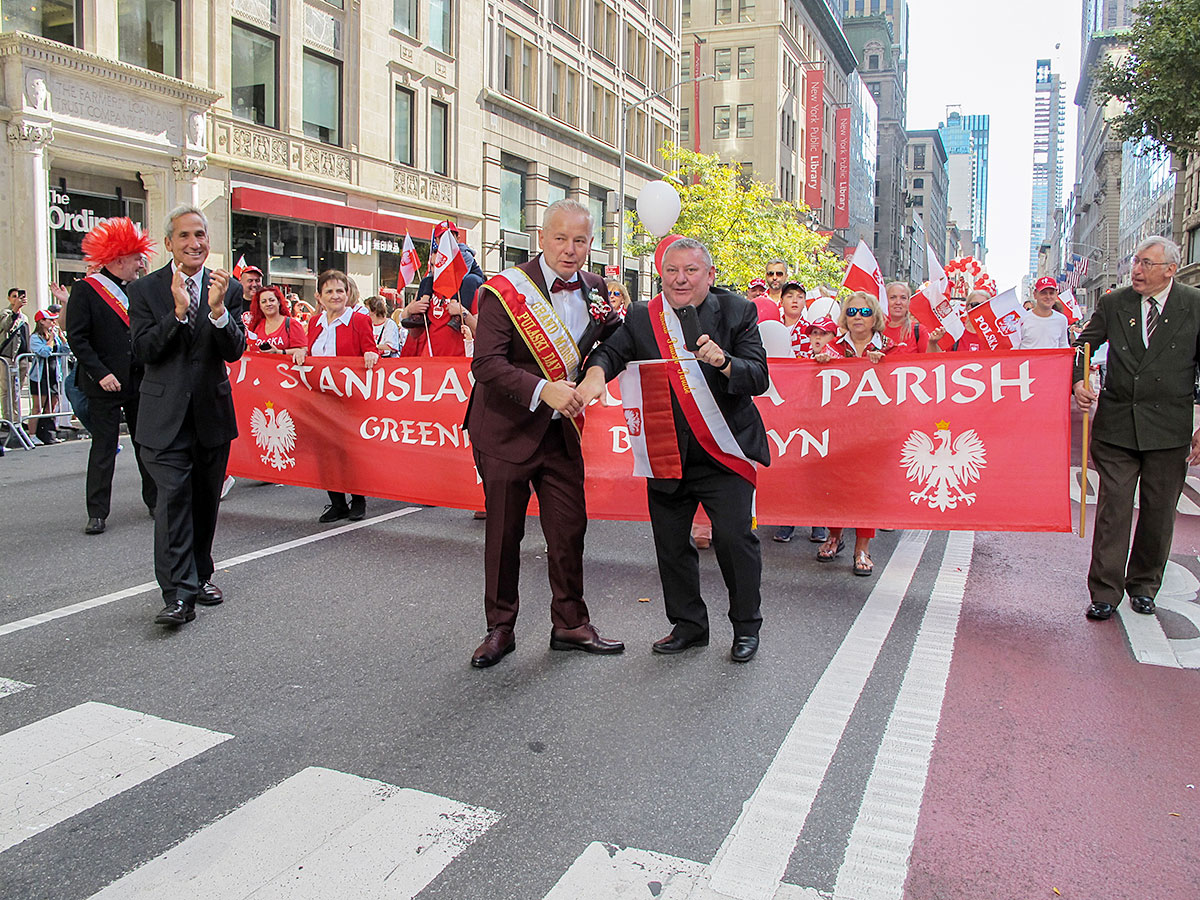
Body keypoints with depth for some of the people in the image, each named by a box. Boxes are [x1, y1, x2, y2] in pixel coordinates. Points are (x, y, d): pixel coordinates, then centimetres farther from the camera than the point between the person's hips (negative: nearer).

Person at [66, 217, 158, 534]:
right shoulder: (85, 290, -6)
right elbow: (77, 338, -10)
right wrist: (101, 374, -17)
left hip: (140, 382, 5)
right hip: (105, 385, -5)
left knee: (146, 444, 11)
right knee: (103, 447, 1)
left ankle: (156, 502, 22)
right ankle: (97, 513, 8)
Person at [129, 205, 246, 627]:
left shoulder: (228, 288, 4)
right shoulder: (144, 290, 0)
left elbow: (235, 352, -5)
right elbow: (142, 350, -9)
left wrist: (217, 309, -21)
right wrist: (177, 311, -21)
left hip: (212, 412, 2)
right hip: (166, 414, -2)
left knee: (206, 501, 12)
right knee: (173, 497, -12)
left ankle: (200, 574, 29)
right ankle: (179, 592, -12)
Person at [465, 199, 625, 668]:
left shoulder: (593, 287, 4)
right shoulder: (504, 290, -14)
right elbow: (485, 364, -22)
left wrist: (619, 321, -6)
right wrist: (543, 390, -34)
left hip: (562, 430, 5)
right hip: (507, 430, -4)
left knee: (569, 529, 9)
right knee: (503, 533, 8)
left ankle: (570, 624, 26)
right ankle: (500, 628, 24)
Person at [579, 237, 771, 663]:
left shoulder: (737, 313, -4)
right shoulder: (643, 319, 2)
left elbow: (759, 378, -10)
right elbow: (612, 350, -10)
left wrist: (724, 362, -30)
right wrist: (596, 371, -32)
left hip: (725, 452, -3)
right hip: (666, 454, 3)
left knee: (734, 536, -7)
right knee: (670, 543, 10)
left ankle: (746, 627, 16)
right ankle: (688, 624, 30)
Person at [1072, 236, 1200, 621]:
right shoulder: (1113, 303, 3)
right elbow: (1083, 344, 9)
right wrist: (1079, 380, -13)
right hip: (1116, 424, 0)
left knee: (1158, 511, 10)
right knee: (1112, 508, 1)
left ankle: (1143, 586, 28)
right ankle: (1105, 592, 9)